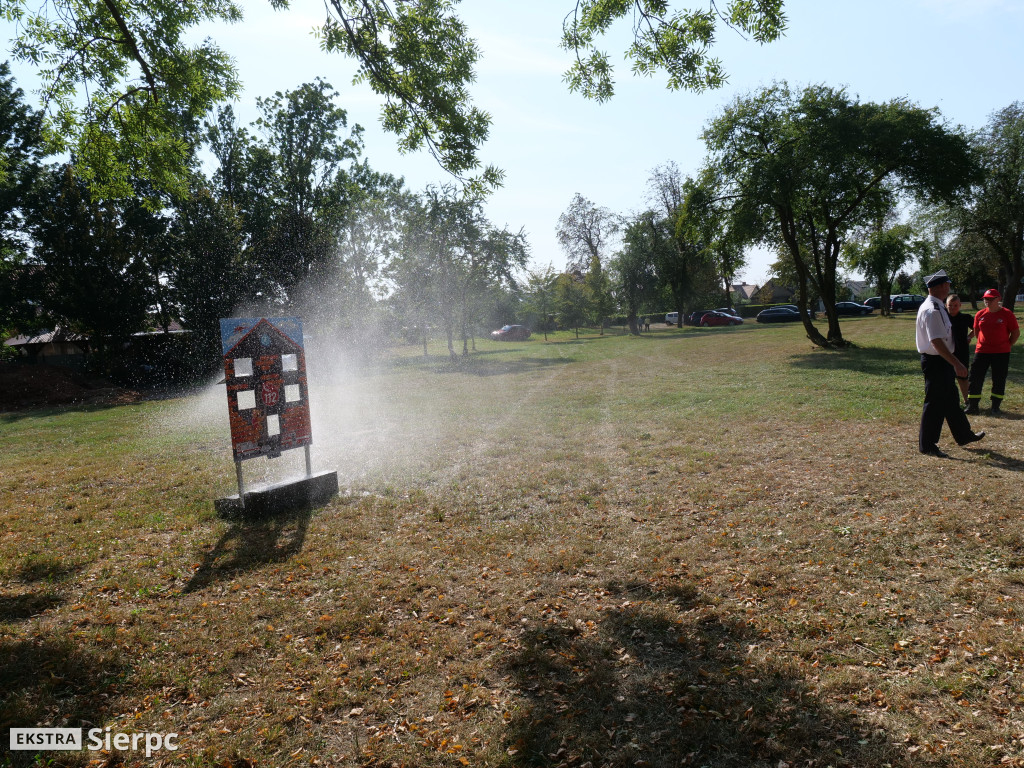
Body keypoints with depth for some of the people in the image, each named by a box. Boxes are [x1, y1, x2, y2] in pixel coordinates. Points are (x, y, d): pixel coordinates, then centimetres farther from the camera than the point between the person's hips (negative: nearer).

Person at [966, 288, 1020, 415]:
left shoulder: (1007, 314, -4)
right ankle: (973, 405, 4)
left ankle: (996, 406, 16)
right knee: (975, 378, -2)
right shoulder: (980, 314, 4)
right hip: (981, 351, 3)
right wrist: (985, 343, 13)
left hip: (1001, 353, -2)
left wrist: (1007, 345, 5)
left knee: (999, 380, 4)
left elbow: (1016, 332, 3)